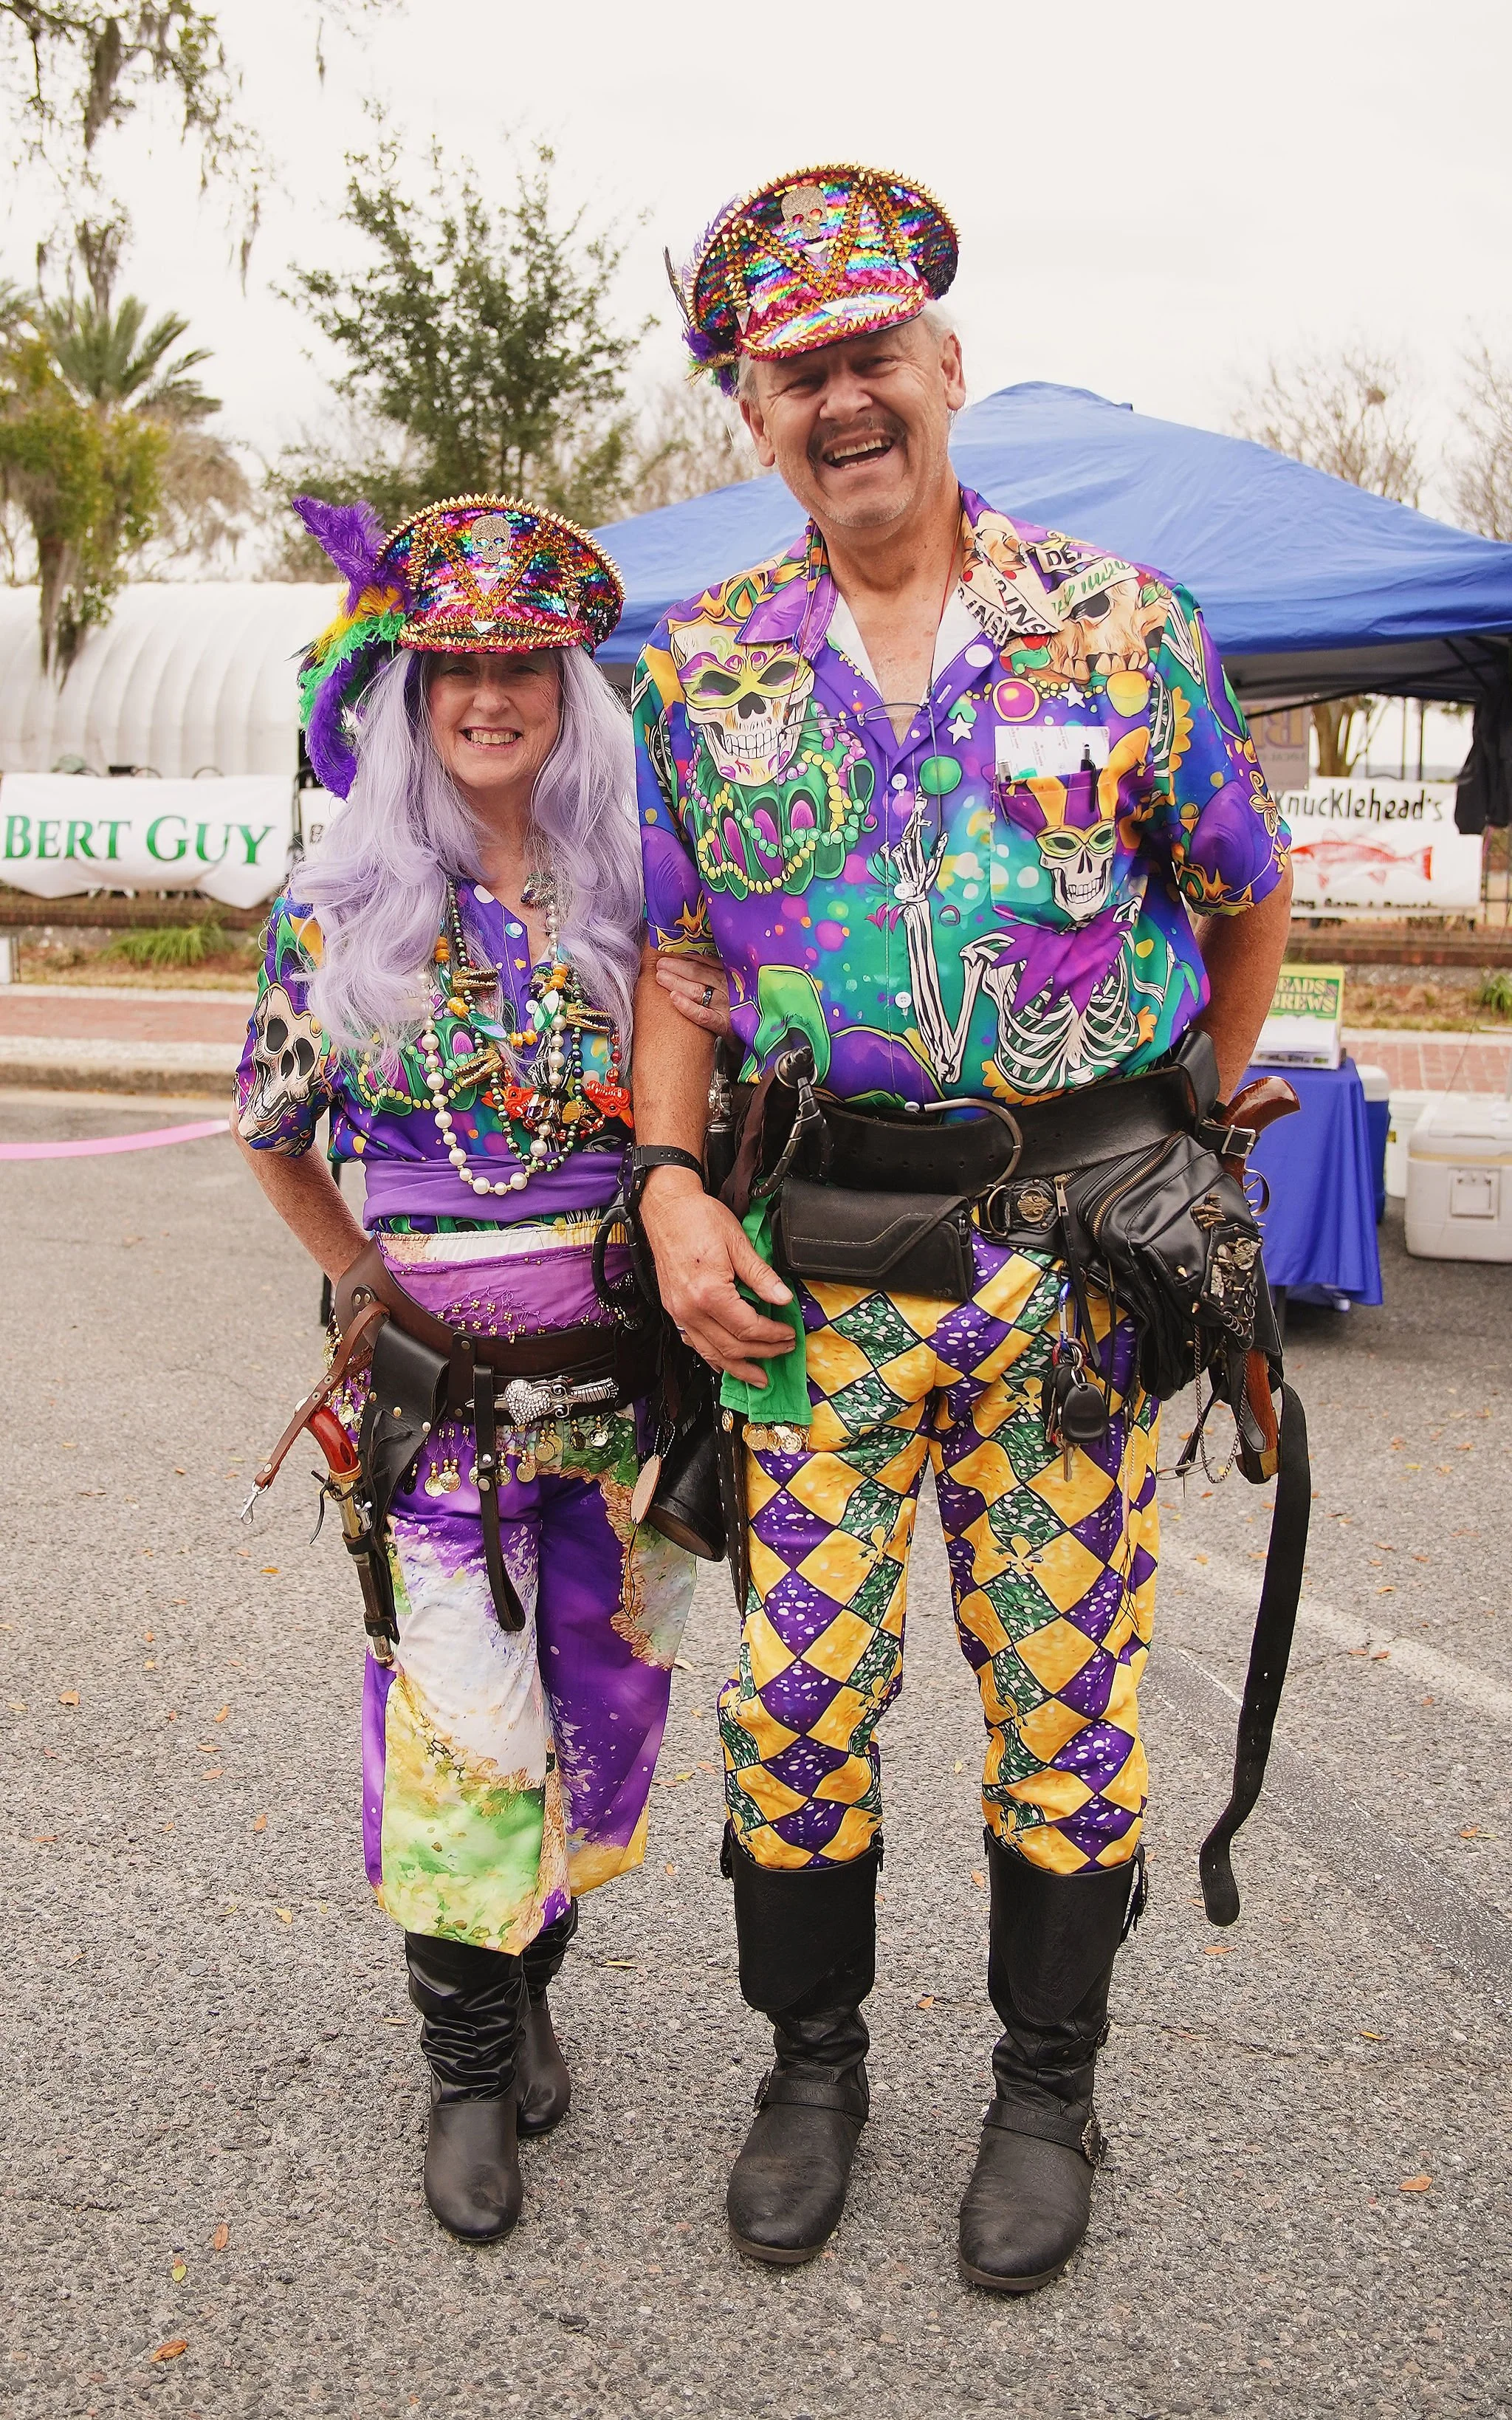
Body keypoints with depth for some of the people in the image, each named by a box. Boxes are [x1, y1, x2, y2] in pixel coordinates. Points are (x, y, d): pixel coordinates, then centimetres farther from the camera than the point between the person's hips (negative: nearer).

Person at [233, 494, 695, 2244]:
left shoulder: (637, 896, 0)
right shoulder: (334, 913, -2)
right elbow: (276, 1149, 9)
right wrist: (384, 1295, 3)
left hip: (627, 1359, 2)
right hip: (436, 1371, -2)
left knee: (604, 1698, 11)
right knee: (463, 1724, -2)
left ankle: (525, 1987, 34)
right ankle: (467, 2068, 15)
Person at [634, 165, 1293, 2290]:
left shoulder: (1119, 625, -1)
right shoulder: (706, 668, 4)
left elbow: (1249, 903, 10)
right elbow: (681, 958, 9)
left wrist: (1173, 1141, 15)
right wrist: (671, 1188, -4)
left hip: (1076, 1250, -1)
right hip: (818, 1257, 2)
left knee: (1067, 1693, 8)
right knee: (799, 1691, 7)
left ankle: (1048, 2091, 28)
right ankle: (814, 2069, 29)